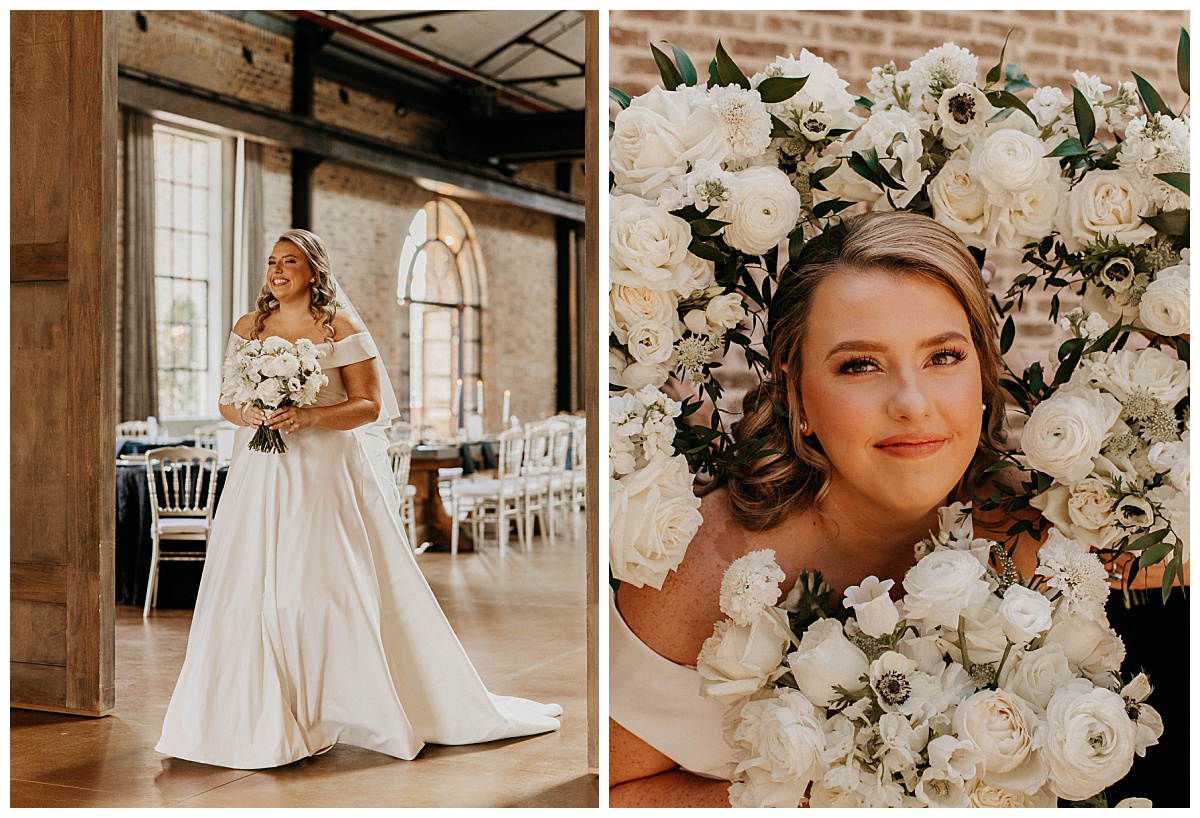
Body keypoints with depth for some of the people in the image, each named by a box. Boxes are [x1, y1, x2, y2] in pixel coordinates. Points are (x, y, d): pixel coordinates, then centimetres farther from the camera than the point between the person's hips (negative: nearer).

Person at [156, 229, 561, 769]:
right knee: (252, 591, 0)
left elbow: (370, 405, -5)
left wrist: (309, 417, -18)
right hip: (260, 477, 4)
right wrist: (251, 415, -9)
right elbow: (227, 402, 14)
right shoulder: (248, 328, 12)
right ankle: (264, 718, 11)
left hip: (326, 474, -4)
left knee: (330, 587, -4)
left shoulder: (341, 327, -1)